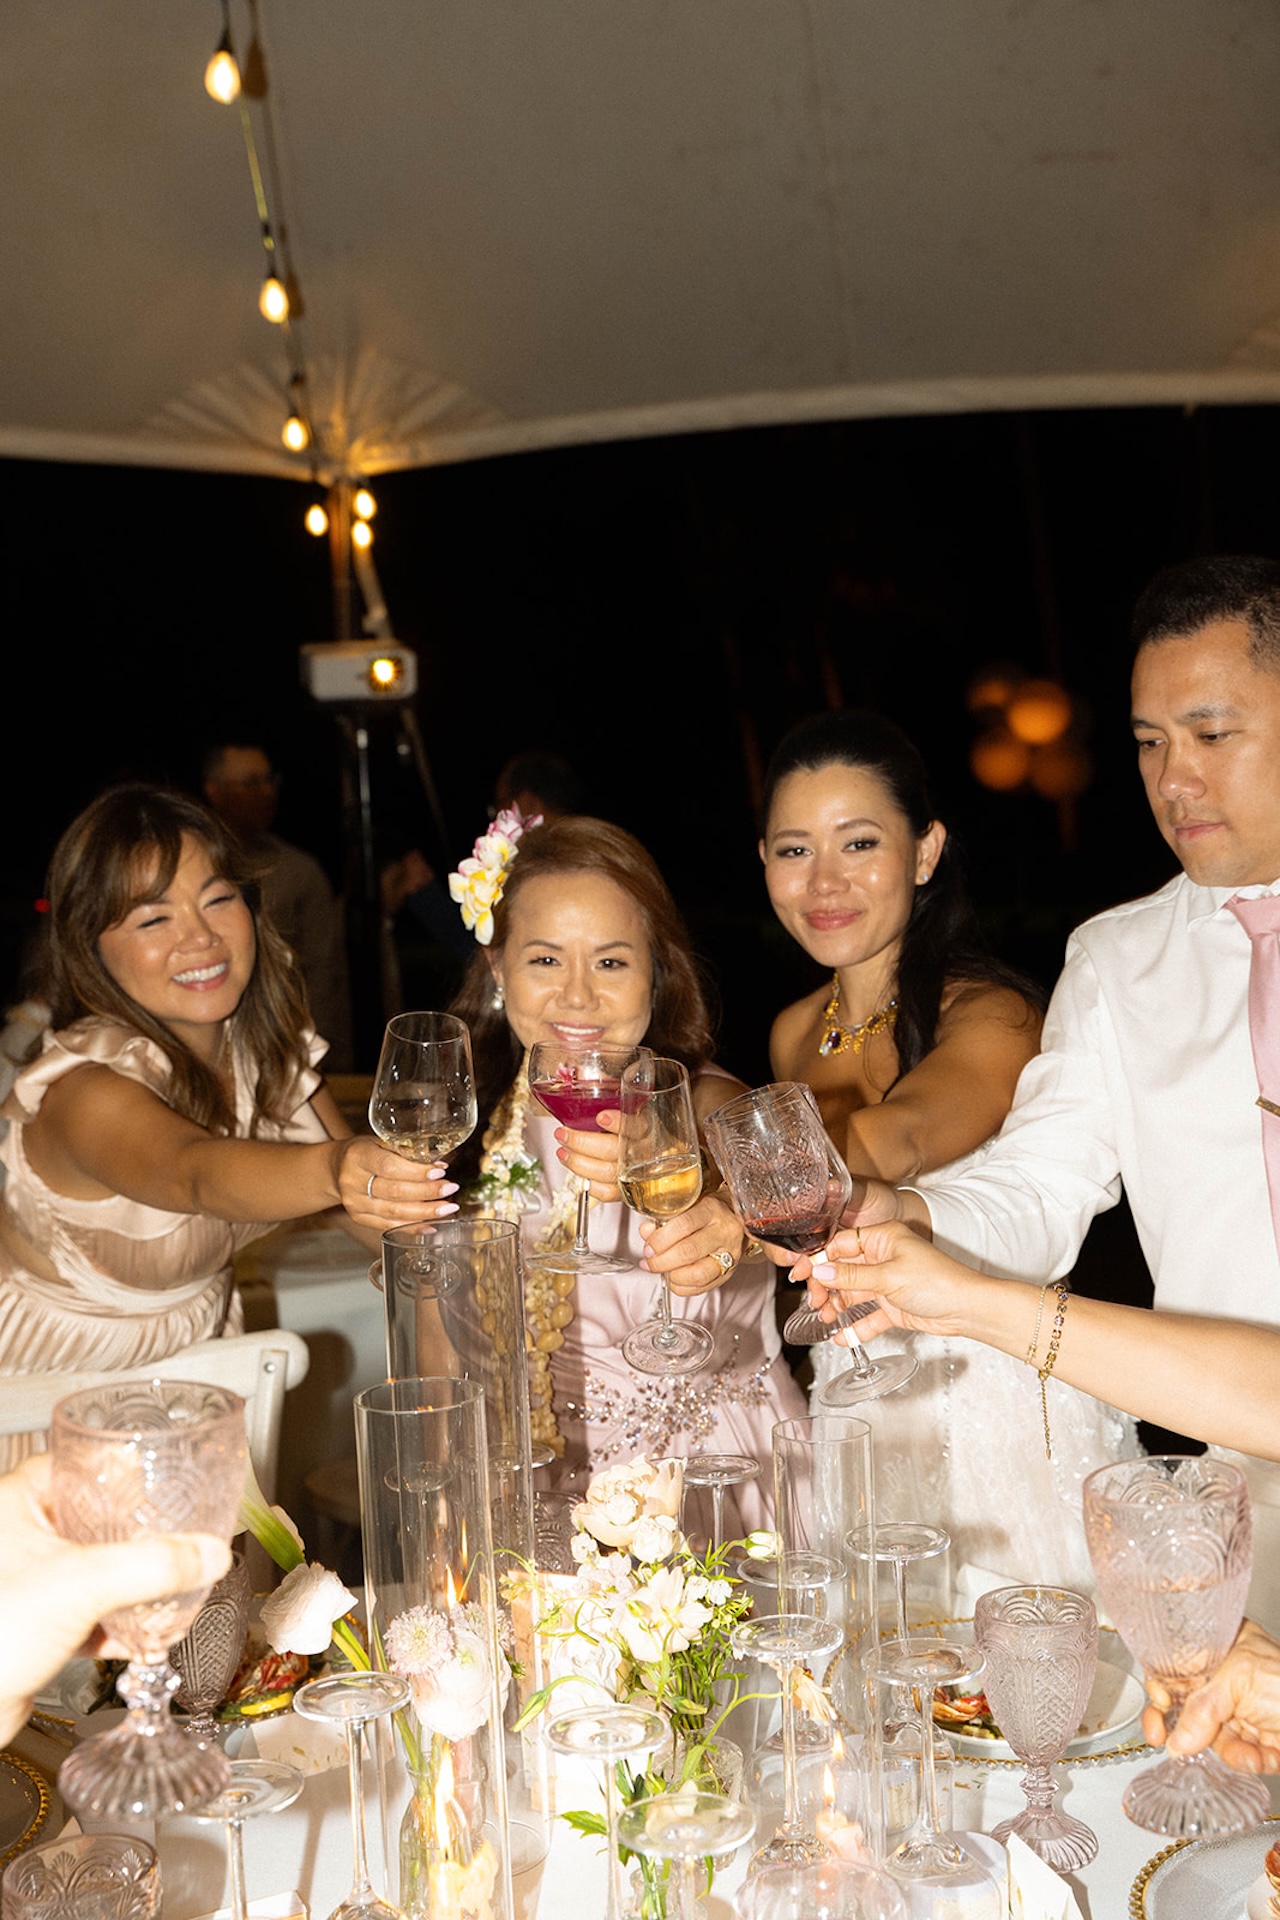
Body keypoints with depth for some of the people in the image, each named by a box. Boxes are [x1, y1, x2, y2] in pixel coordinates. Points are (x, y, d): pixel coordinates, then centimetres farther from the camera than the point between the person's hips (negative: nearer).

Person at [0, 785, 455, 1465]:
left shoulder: (266, 1045, -4)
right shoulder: (86, 1088, -23)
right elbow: (193, 1172, -43)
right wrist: (334, 1169, -61)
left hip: (194, 1362, 4)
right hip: (57, 1380, -4)